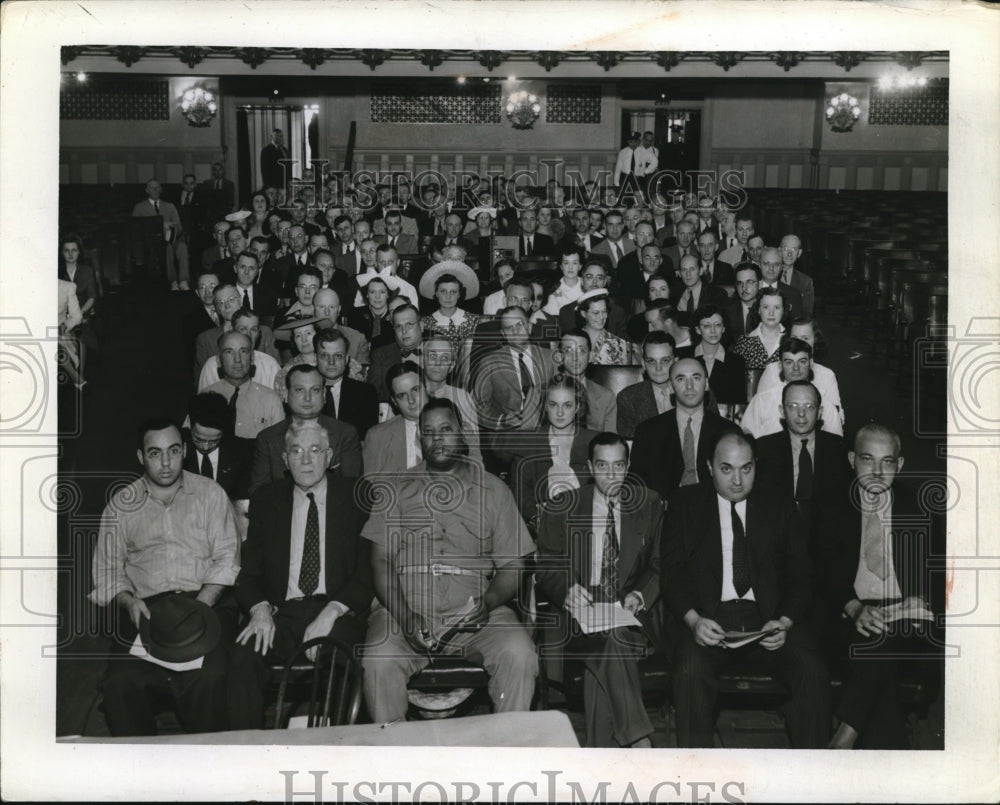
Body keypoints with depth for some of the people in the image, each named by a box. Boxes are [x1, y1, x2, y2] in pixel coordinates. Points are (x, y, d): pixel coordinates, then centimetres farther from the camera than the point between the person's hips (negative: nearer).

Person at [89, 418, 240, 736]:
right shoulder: (121, 504, 15)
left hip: (205, 603, -1)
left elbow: (226, 559, 5)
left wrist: (199, 605, -10)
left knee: (208, 677, -30)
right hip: (145, 610, 1)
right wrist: (129, 602, -10)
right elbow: (107, 569, 11)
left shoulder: (209, 493, 11)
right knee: (121, 682, -27)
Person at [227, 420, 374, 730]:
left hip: (337, 613, -2)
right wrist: (260, 609, -10)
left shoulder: (356, 498, 7)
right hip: (281, 612, 2)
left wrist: (331, 612, -16)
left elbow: (369, 572, 0)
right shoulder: (266, 500, 14)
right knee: (243, 655, -28)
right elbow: (249, 572, 12)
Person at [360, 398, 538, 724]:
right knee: (378, 661, -29)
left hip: (475, 612, 0)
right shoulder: (399, 490, 13)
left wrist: (488, 602, -13)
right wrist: (404, 616, -12)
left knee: (519, 655, -27)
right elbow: (381, 561, 6)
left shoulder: (493, 489, 13)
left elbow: (512, 566, 9)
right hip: (406, 609, 0)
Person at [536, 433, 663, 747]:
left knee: (608, 645, -31)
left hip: (630, 618, 1)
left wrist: (639, 596, -9)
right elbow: (547, 569, 6)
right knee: (608, 640, -34)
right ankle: (639, 742, -30)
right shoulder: (560, 510, 8)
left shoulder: (649, 507, 13)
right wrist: (566, 591, -17)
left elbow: (659, 566, 11)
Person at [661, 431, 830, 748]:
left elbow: (801, 576, 11)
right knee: (690, 671, -32)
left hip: (768, 619, 1)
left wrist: (785, 622, -9)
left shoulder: (779, 507, 15)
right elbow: (671, 572, 4)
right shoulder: (684, 504, 12)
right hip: (709, 619, -1)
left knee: (812, 672, -26)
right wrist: (693, 619, -14)